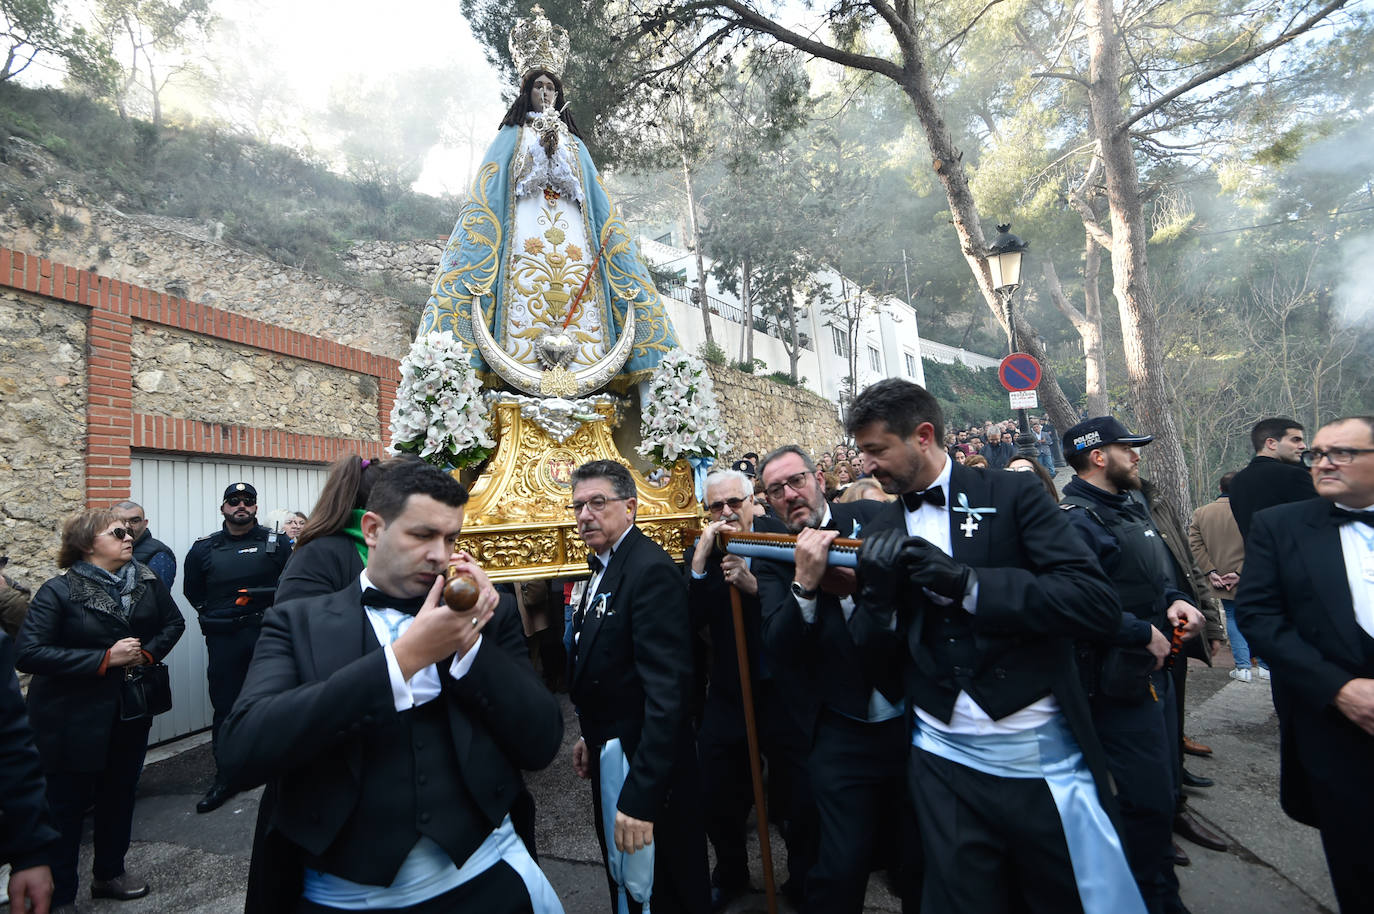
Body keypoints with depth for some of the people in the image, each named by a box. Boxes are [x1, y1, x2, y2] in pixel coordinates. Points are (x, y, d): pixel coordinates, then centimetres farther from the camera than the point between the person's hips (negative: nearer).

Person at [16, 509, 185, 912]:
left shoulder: (147, 580, -3)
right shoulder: (59, 591, -15)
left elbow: (173, 622, 8)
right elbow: (28, 653, -21)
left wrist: (148, 653, -10)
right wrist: (104, 659, -25)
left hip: (131, 708, 5)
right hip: (73, 718, -4)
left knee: (119, 793, 17)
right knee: (68, 803, 8)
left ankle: (110, 873, 37)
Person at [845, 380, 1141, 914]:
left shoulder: (1012, 496, -5)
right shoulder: (882, 534, 5)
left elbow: (1099, 606, -16)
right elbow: (874, 662, 4)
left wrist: (964, 583, -24)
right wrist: (878, 593, -15)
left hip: (1045, 758, -2)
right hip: (946, 769, 3)